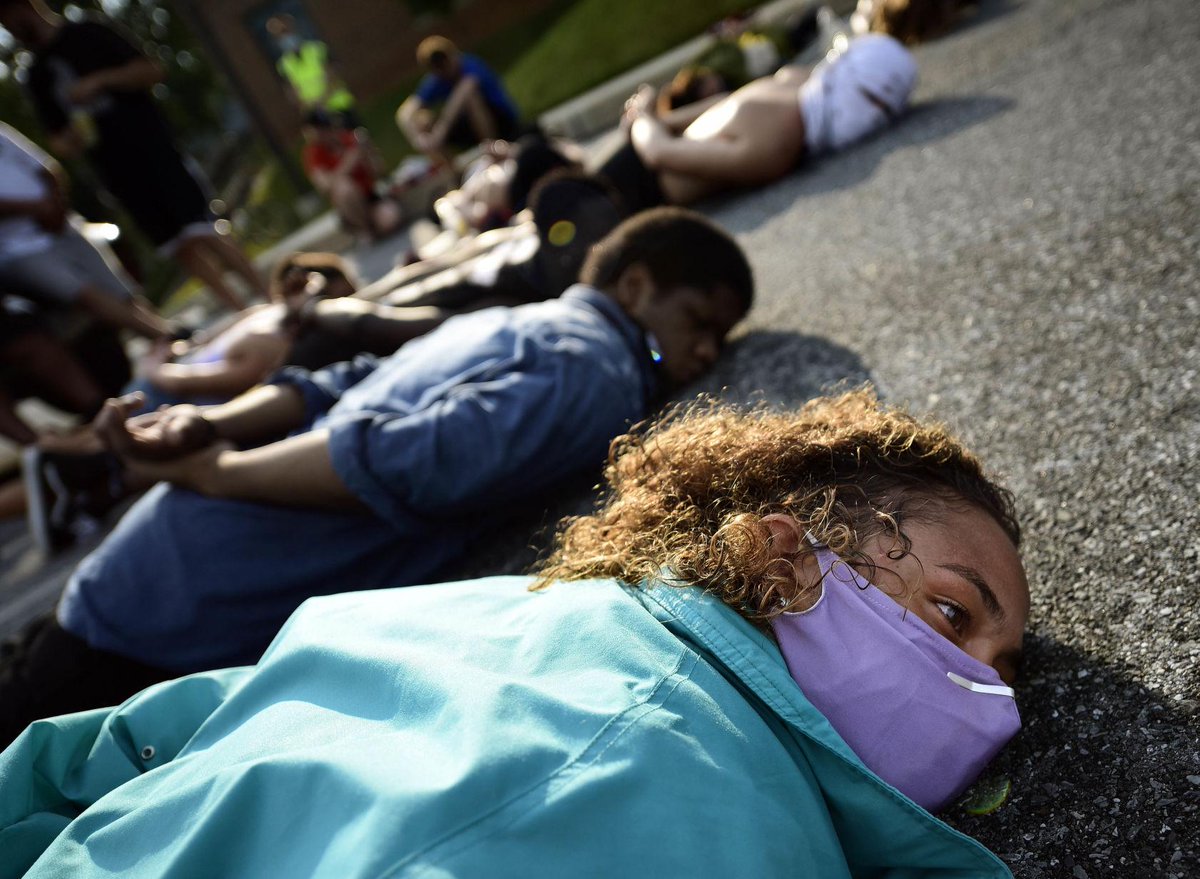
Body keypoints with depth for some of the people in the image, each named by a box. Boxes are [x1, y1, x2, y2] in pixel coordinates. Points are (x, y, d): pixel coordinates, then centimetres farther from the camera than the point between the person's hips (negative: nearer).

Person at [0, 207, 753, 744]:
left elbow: (331, 386, 9)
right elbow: (415, 462, -29)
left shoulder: (509, 324, 13)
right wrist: (220, 470, -17)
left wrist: (207, 424, -4)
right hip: (188, 622, -8)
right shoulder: (598, 375, -15)